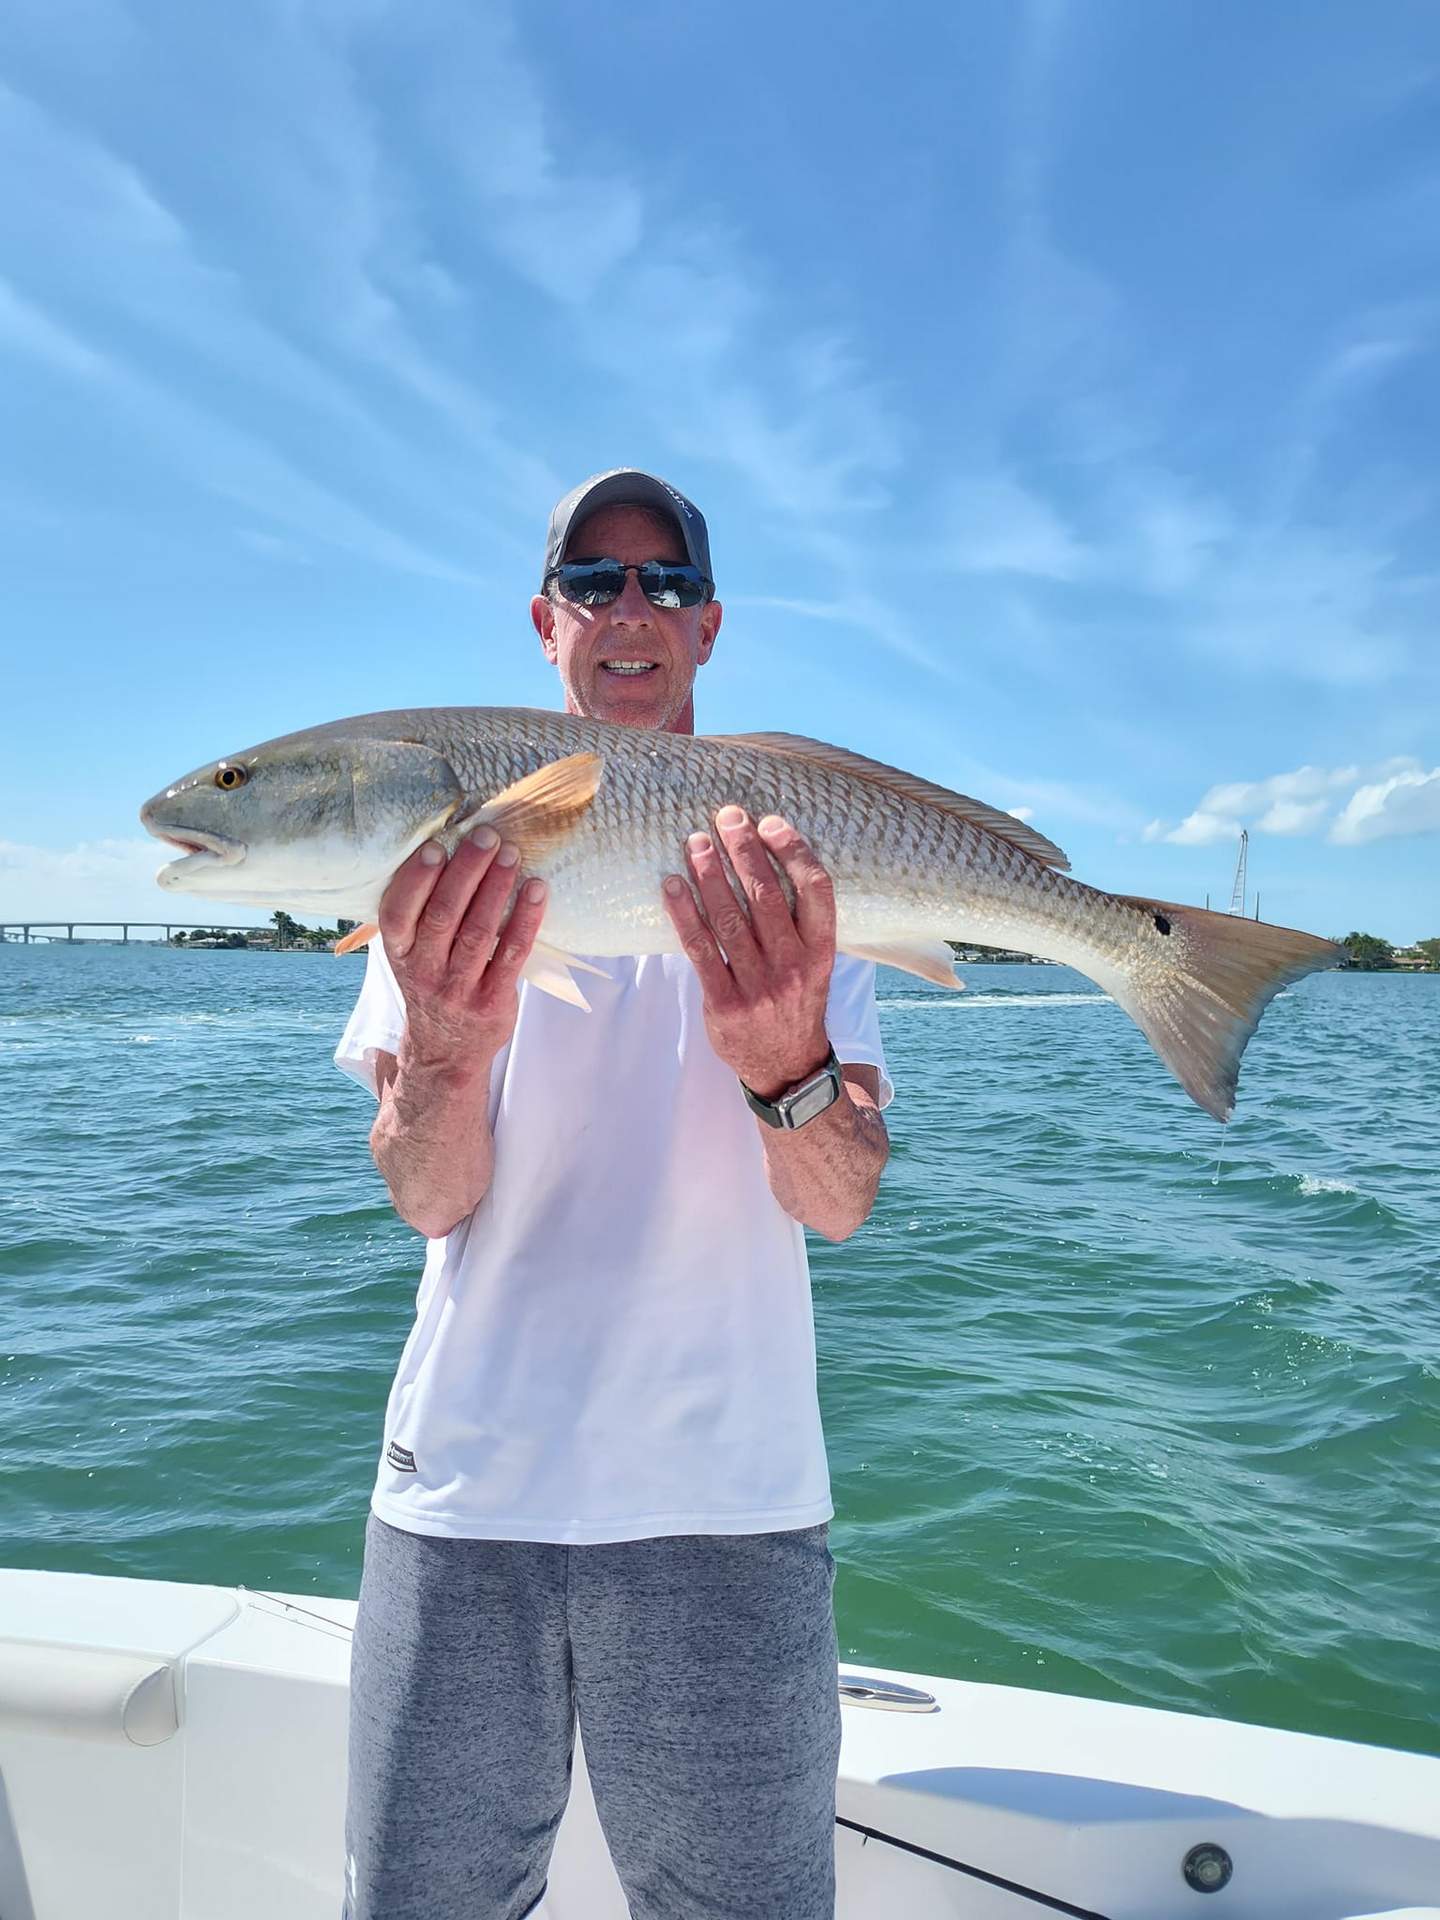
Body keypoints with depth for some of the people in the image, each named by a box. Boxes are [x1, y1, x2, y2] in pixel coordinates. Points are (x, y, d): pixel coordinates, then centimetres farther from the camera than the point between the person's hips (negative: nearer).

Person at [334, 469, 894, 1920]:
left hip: (724, 1494, 0)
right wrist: (447, 1045, -28)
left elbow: (842, 1205, -9)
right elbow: (429, 1201, -6)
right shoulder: (448, 859, 2)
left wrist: (787, 1063, -31)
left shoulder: (795, 863, 1)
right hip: (462, 1486, 1)